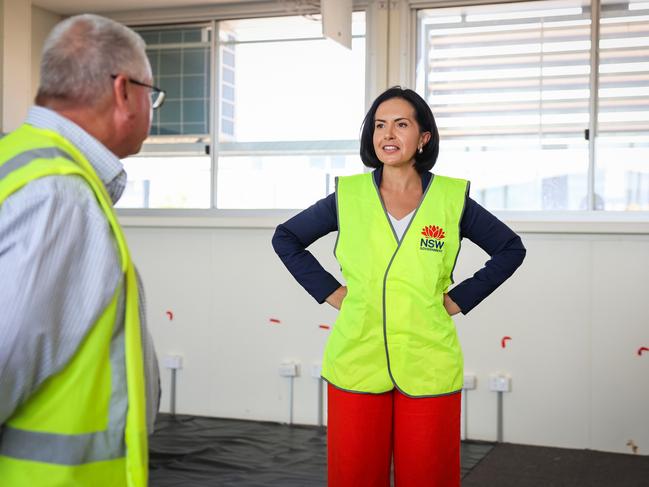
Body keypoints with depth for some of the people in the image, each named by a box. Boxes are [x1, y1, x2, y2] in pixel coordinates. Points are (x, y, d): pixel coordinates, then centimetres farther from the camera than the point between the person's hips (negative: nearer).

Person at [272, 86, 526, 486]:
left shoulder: (453, 199, 0)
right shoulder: (348, 196, 2)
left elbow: (510, 249, 12)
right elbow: (286, 238, 14)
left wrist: (460, 298, 2)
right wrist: (328, 291, 4)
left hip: (428, 368, 0)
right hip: (356, 364, 1)